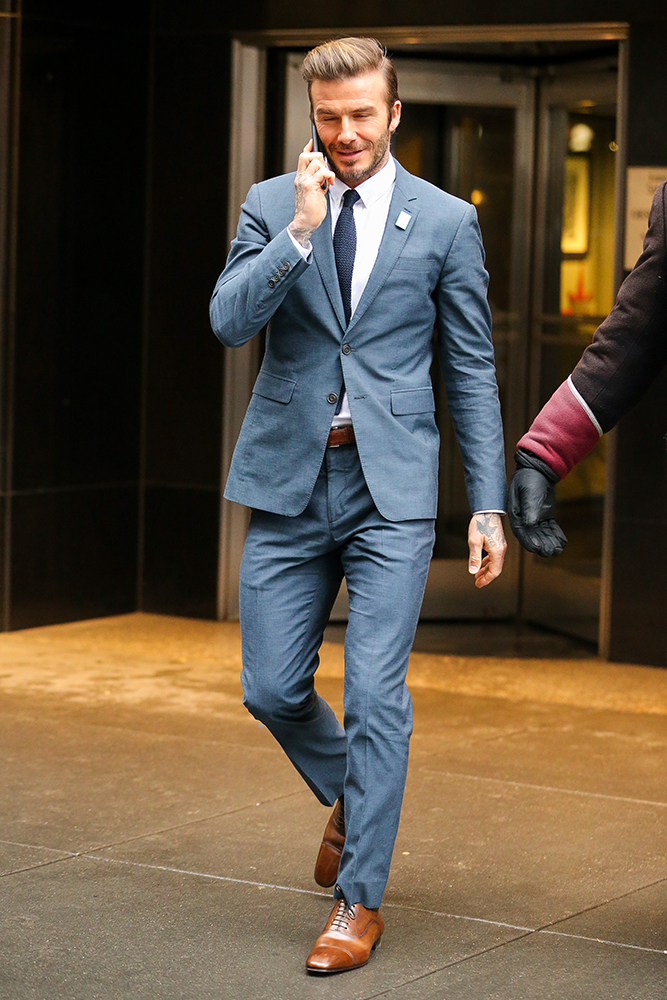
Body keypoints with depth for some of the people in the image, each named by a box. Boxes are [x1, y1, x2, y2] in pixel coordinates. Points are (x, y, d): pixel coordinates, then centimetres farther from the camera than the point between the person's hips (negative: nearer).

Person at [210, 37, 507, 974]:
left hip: (391, 488, -2)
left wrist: (489, 503, 1)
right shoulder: (272, 204, 6)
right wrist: (301, 230, -17)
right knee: (273, 690, 5)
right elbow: (229, 321, -7)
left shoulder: (445, 221, 2)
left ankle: (360, 897, 6)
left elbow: (472, 370, 5)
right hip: (289, 482, 2)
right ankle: (351, 800, 36)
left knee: (376, 693, -7)